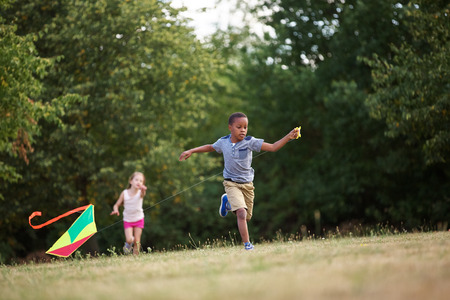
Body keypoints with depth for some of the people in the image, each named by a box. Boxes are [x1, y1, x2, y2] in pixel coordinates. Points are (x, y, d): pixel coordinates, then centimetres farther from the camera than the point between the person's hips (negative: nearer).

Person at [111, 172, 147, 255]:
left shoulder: (140, 192, -13)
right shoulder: (125, 193, -11)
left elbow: (142, 194, -40)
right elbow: (117, 205, -3)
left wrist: (143, 189, -64)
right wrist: (115, 210, -26)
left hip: (138, 220, 0)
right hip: (127, 220, 0)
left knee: (137, 241, 0)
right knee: (129, 239, -15)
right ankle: (128, 245, 19)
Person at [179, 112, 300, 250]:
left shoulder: (250, 142, -12)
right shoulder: (223, 142, -5)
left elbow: (273, 147, -19)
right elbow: (210, 147, 18)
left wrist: (288, 137, -32)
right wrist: (191, 151, 16)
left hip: (247, 184, 2)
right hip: (231, 183, -2)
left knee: (246, 217, 13)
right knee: (242, 213, -22)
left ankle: (228, 202, 40)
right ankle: (247, 244, -17)